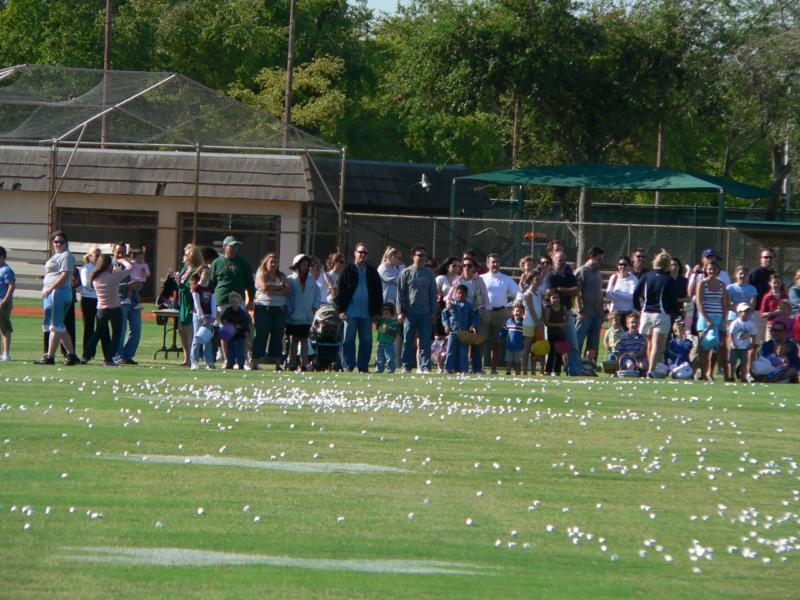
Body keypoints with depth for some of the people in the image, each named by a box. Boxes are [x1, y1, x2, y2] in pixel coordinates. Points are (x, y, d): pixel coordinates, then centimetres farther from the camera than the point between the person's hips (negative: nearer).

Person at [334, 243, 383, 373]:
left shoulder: (372, 272, 11)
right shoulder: (348, 270, 3)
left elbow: (378, 293, 13)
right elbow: (340, 291, 1)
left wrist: (377, 312, 6)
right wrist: (341, 310, -7)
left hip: (367, 313, 3)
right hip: (351, 312, -3)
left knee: (366, 340, 2)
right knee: (348, 340, -2)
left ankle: (363, 366, 7)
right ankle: (348, 366, 2)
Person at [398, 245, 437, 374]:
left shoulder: (429, 273, 10)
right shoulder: (407, 272, 4)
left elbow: (433, 294, 12)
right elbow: (400, 293, 3)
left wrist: (433, 312, 6)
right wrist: (400, 312, -3)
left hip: (425, 313, 1)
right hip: (410, 312, -1)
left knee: (425, 342, -2)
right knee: (408, 341, 2)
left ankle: (425, 366, -2)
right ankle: (406, 366, 7)